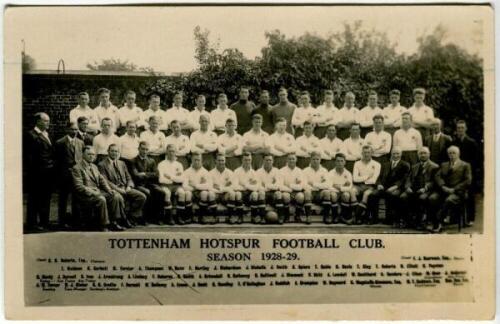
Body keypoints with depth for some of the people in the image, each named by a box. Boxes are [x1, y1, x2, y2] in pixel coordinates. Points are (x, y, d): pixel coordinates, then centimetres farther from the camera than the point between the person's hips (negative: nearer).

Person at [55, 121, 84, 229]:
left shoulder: (81, 142, 13)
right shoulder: (60, 143, -3)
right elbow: (57, 160, -3)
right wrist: (60, 172, -7)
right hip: (65, 175, -5)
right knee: (63, 198, 2)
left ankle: (75, 219, 19)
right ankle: (62, 221, 10)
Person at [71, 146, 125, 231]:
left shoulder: (94, 167, 22)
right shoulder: (77, 168, -3)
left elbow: (102, 180, 17)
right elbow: (79, 187, -13)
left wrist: (109, 190, -2)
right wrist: (93, 192, -23)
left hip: (98, 191, 7)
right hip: (86, 195, -7)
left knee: (116, 196, -16)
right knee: (101, 199, -35)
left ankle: (113, 222, -12)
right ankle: (103, 226, -25)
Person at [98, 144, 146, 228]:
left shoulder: (122, 163, 23)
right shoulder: (102, 165, 3)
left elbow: (128, 178, 20)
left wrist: (129, 186, -3)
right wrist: (118, 189, -17)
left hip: (126, 188, 6)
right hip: (113, 189, -6)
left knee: (142, 197, -18)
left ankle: (131, 218, -8)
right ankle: (124, 220, -17)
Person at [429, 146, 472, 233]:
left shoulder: (465, 165, 14)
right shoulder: (444, 165, 26)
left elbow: (468, 181, 1)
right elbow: (438, 176, 11)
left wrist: (454, 189, -11)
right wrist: (443, 187, -10)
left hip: (458, 192, -4)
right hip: (444, 191, 4)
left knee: (449, 200, -36)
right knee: (432, 198, -27)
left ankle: (437, 222, -30)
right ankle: (446, 215, -21)